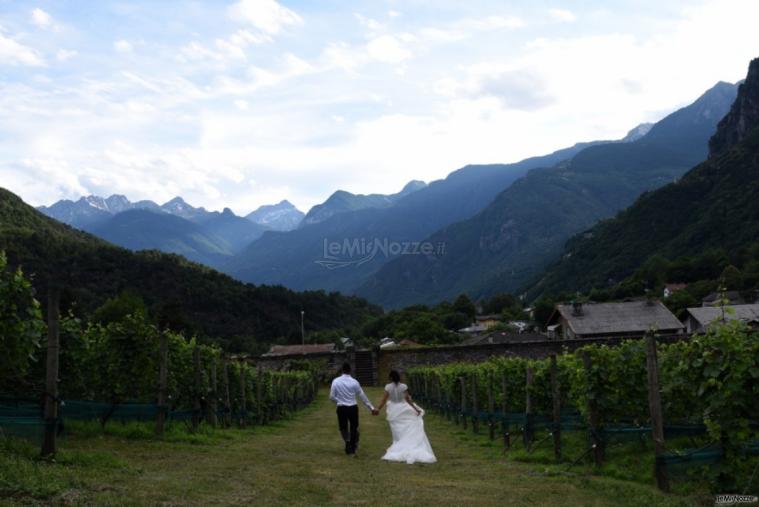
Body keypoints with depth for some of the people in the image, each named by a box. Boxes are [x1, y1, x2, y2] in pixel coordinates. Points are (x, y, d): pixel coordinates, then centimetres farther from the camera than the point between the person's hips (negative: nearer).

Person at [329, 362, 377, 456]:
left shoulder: (336, 381, -6)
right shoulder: (354, 382, -7)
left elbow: (332, 397, -4)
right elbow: (362, 396, -2)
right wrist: (372, 408, 5)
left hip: (341, 408, 0)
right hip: (353, 408, 0)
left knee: (343, 427, 17)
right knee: (354, 428, 16)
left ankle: (347, 441, -10)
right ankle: (353, 450, 22)